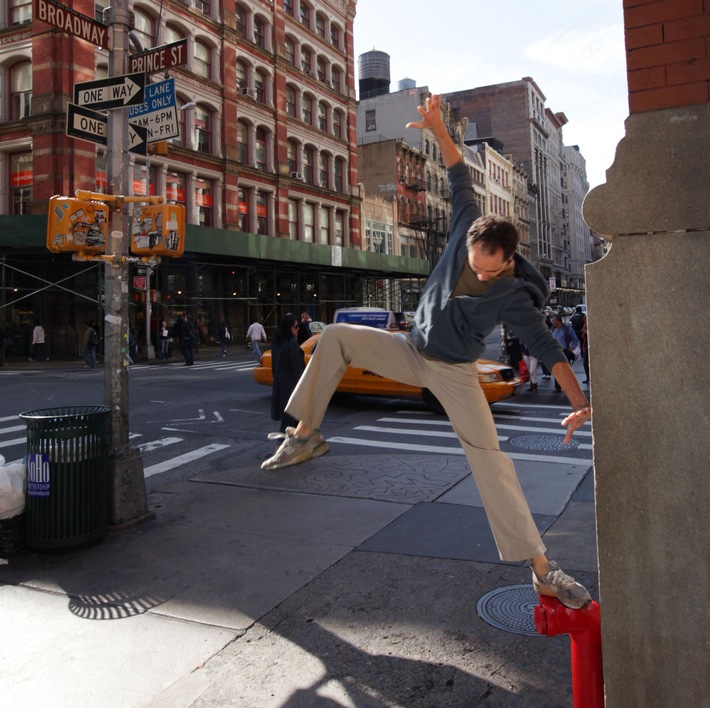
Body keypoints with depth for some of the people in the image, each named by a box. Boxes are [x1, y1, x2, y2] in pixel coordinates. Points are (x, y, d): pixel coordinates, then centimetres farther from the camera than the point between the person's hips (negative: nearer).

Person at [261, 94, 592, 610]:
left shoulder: (514, 297, -21)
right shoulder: (467, 233, -12)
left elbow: (549, 349, -22)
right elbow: (462, 180, -5)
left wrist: (580, 402, -31)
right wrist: (438, 129, -9)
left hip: (455, 373, -5)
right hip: (411, 351, 5)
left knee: (489, 455, -18)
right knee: (336, 337, -7)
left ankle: (542, 569, -12)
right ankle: (307, 434, 1)